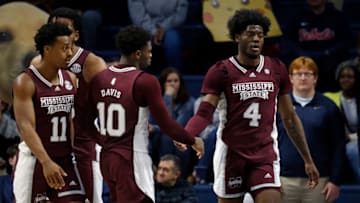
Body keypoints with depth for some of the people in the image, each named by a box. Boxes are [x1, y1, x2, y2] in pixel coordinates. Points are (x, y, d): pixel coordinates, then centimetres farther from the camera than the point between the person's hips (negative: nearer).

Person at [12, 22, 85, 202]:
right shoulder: (26, 82, -13)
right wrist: (46, 162, -32)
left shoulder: (70, 79, 7)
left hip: (64, 159, 5)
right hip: (34, 159, -5)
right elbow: (26, 126, -22)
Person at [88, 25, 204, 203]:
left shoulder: (99, 78, 5)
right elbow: (166, 125, -12)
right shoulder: (145, 82, -15)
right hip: (132, 161, -8)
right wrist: (193, 141, 4)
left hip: (107, 158, 8)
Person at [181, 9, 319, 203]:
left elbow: (290, 118, 13)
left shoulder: (276, 69, 6)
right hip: (231, 154, -2)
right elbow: (204, 113, -12)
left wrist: (308, 160, 13)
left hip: (265, 154, 2)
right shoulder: (221, 71, -4)